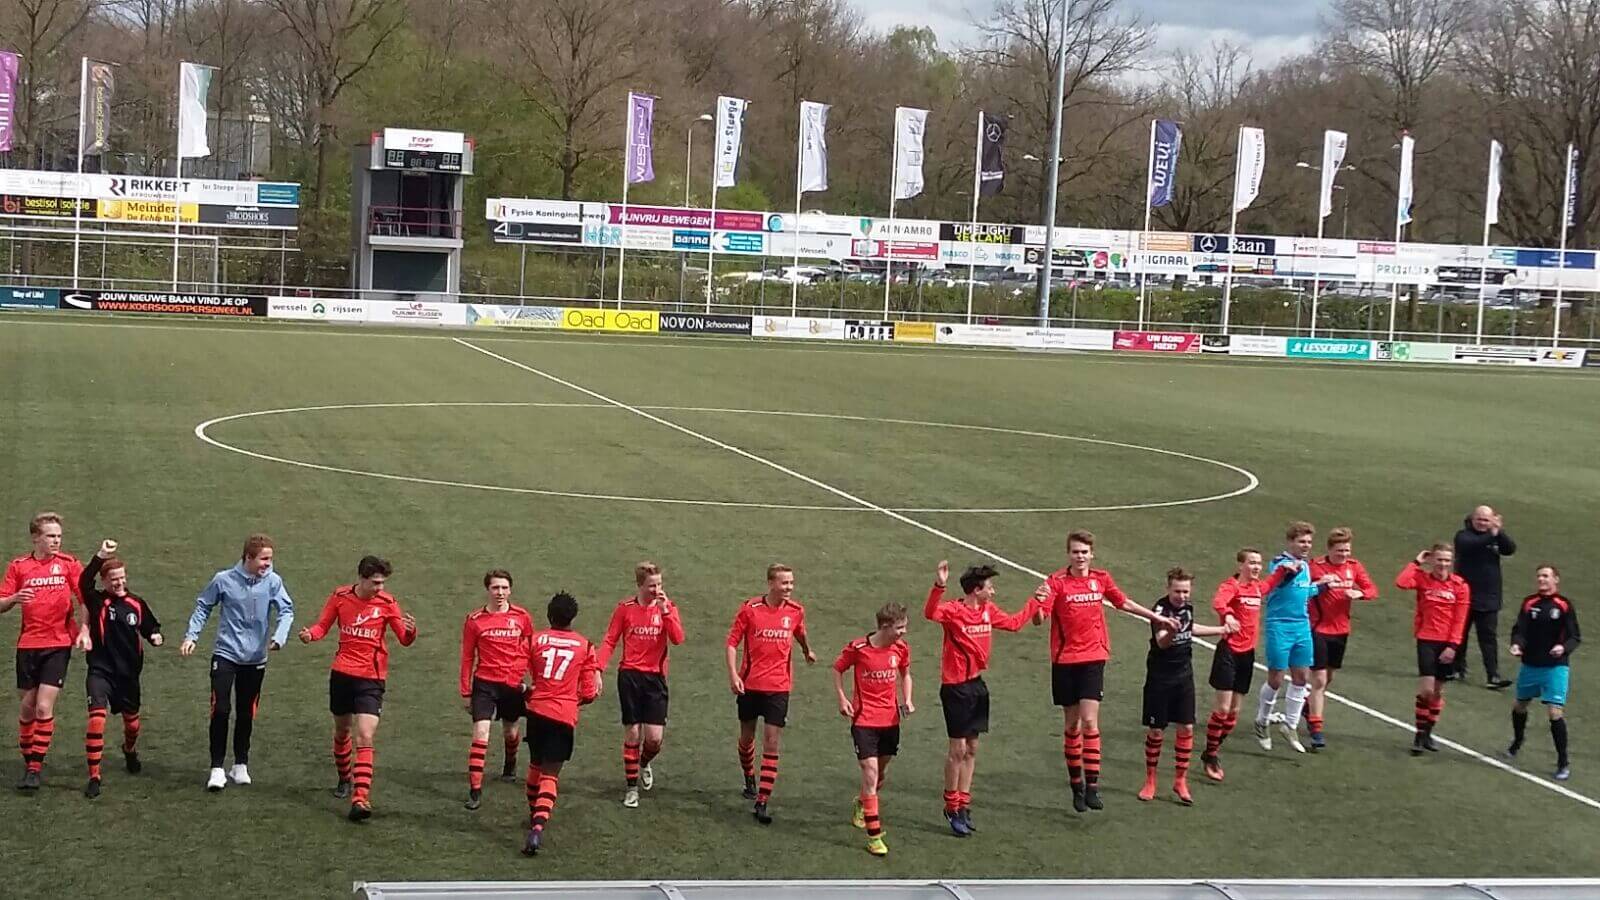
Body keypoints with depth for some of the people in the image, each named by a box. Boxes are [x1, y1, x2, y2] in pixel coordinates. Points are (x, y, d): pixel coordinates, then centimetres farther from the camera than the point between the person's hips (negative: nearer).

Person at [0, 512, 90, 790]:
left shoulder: (68, 564, 0)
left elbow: (86, 598, 2)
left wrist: (84, 631, -9)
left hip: (59, 644, -2)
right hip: (28, 645, 2)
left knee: (44, 707, -11)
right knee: (26, 707, 8)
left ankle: (36, 768, -6)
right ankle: (28, 761, 24)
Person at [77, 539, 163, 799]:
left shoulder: (137, 604, 2)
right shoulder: (97, 601, -8)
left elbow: (150, 627, 15)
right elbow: (84, 581, -27)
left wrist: (155, 636, -9)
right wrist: (100, 557, -41)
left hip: (129, 673, 4)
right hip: (101, 670, -4)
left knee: (131, 720, 19)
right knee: (97, 719, -21)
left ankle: (130, 751, 54)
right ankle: (94, 777, -15)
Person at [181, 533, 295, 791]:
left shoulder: (273, 581, -7)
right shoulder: (224, 580, -9)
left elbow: (286, 610, -8)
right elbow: (203, 607, 4)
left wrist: (278, 637, -25)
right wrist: (191, 636, -3)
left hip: (255, 658, 2)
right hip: (225, 654, -2)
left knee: (247, 714, 11)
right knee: (220, 710, -11)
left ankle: (241, 765, 26)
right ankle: (217, 769, -3)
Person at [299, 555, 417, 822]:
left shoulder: (387, 602, -6)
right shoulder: (340, 597, -2)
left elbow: (404, 639, -3)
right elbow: (323, 625, 8)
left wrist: (410, 631, -26)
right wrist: (310, 634, -14)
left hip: (371, 679, -3)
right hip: (342, 673, 3)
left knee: (365, 737, -14)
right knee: (342, 730, 17)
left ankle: (360, 799, -21)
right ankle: (344, 779, 43)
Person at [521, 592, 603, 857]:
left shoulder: (535, 640, 2)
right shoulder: (585, 646, 0)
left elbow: (523, 678, 5)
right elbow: (589, 693, 0)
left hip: (537, 711, 2)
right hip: (565, 716, -2)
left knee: (536, 765, 23)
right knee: (550, 774, -2)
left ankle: (535, 816, 40)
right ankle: (538, 828, -21)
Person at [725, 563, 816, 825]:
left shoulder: (796, 611, -2)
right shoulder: (750, 609, -10)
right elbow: (732, 641, -5)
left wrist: (807, 652, 37)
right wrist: (733, 674, -15)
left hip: (778, 687, 1)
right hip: (749, 684, -1)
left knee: (772, 743, -7)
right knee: (747, 736, 15)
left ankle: (762, 802, -7)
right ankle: (750, 780, 43)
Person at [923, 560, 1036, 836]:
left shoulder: (988, 611, 6)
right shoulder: (953, 610, -16)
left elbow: (1014, 622, 24)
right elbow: (930, 612, -38)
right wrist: (939, 586, -53)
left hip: (977, 684, 7)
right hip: (955, 687, -7)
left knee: (972, 748, 13)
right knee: (958, 749, -2)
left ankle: (963, 804, 24)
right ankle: (951, 807, 12)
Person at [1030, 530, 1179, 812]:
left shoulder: (1101, 578, 4)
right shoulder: (1056, 582, -7)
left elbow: (1123, 603, 20)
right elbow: (1038, 619, -15)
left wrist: (1157, 618, 27)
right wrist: (1039, 602, -38)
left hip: (1093, 659, 1)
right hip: (1064, 661, -1)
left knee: (1089, 721, -11)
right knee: (1071, 726, 7)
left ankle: (1092, 787, -10)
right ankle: (1076, 786, 19)